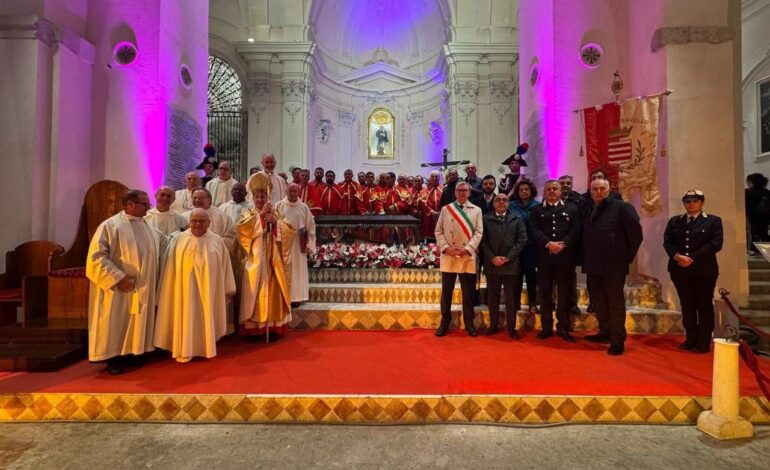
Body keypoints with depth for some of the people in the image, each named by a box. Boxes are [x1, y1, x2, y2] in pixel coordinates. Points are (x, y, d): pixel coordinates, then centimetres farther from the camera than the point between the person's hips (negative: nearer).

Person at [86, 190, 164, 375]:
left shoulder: (149, 227, 7)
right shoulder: (110, 226, -11)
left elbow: (164, 244, 23)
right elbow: (96, 256, -16)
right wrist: (117, 277, -20)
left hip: (142, 289, 6)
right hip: (119, 288, -5)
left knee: (137, 323, 14)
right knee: (117, 324, 6)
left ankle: (134, 353, 27)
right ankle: (113, 358, 19)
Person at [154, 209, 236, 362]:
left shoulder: (217, 241, 1)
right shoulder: (179, 240, -1)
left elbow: (224, 266, 5)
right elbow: (170, 268, 1)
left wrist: (227, 289, 5)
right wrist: (170, 289, -1)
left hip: (208, 289, 1)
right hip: (185, 288, -1)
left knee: (206, 317, 10)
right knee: (186, 317, 5)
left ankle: (206, 348, 24)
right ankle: (185, 350, 17)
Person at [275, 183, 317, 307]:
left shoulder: (304, 208, 3)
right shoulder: (279, 206, 1)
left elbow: (310, 227, 4)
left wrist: (309, 244, -1)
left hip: (298, 245, 1)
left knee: (297, 270, 5)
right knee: (283, 271, 3)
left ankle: (296, 297, 13)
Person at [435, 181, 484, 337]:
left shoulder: (476, 210, 7)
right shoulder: (446, 209, 8)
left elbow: (478, 233, 0)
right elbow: (438, 231, 5)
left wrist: (468, 249, -12)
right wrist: (445, 248, -9)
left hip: (468, 256, 0)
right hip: (448, 256, 1)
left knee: (468, 292, 6)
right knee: (446, 291, 6)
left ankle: (469, 324, 19)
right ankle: (445, 323, 18)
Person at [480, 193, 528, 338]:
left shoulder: (517, 219, 9)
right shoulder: (485, 219, 7)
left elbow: (522, 240, 0)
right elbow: (482, 241, 0)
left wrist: (508, 257, -10)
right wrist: (492, 258, -12)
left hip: (511, 264, 0)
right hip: (491, 264, 0)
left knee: (511, 297, 4)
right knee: (492, 296, 9)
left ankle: (511, 327, 15)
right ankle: (493, 325, 20)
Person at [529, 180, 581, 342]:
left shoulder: (572, 208, 10)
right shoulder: (537, 210, 11)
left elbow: (576, 230, -1)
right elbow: (533, 231, -3)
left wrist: (563, 244, -15)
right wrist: (549, 244, -16)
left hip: (565, 256, 0)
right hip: (544, 256, 1)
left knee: (564, 292, 4)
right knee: (545, 293, 4)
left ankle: (564, 327, 15)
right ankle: (546, 327, 14)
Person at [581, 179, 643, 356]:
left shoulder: (621, 207, -7)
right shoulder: (586, 209, 10)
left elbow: (636, 232, -9)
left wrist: (628, 256, -7)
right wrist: (585, 258, 8)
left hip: (613, 264, -6)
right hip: (593, 264, 6)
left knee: (615, 302, 2)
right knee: (599, 301, 15)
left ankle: (618, 340, 10)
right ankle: (605, 332, 30)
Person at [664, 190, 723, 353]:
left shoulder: (713, 221, 2)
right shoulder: (674, 221, 11)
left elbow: (715, 244, -9)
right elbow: (667, 242, 2)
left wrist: (693, 258, -16)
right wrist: (677, 256, -15)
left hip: (704, 270, -3)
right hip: (680, 270, 3)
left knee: (704, 305, 5)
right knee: (687, 305, 9)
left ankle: (704, 342, 14)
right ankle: (691, 339, 19)